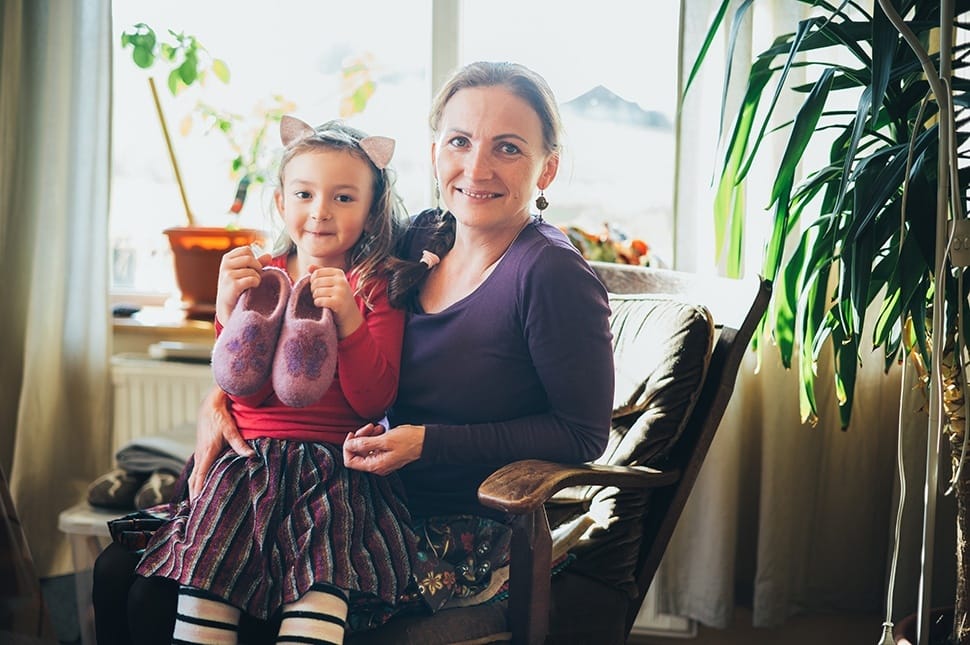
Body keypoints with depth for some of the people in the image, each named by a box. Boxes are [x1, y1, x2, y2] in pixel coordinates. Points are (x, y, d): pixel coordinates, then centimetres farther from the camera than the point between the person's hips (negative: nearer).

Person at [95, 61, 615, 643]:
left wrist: (428, 442, -18)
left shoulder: (553, 276, -17)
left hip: (466, 542, -6)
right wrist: (220, 397, -6)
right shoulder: (422, 240, 2)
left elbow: (583, 435, -13)